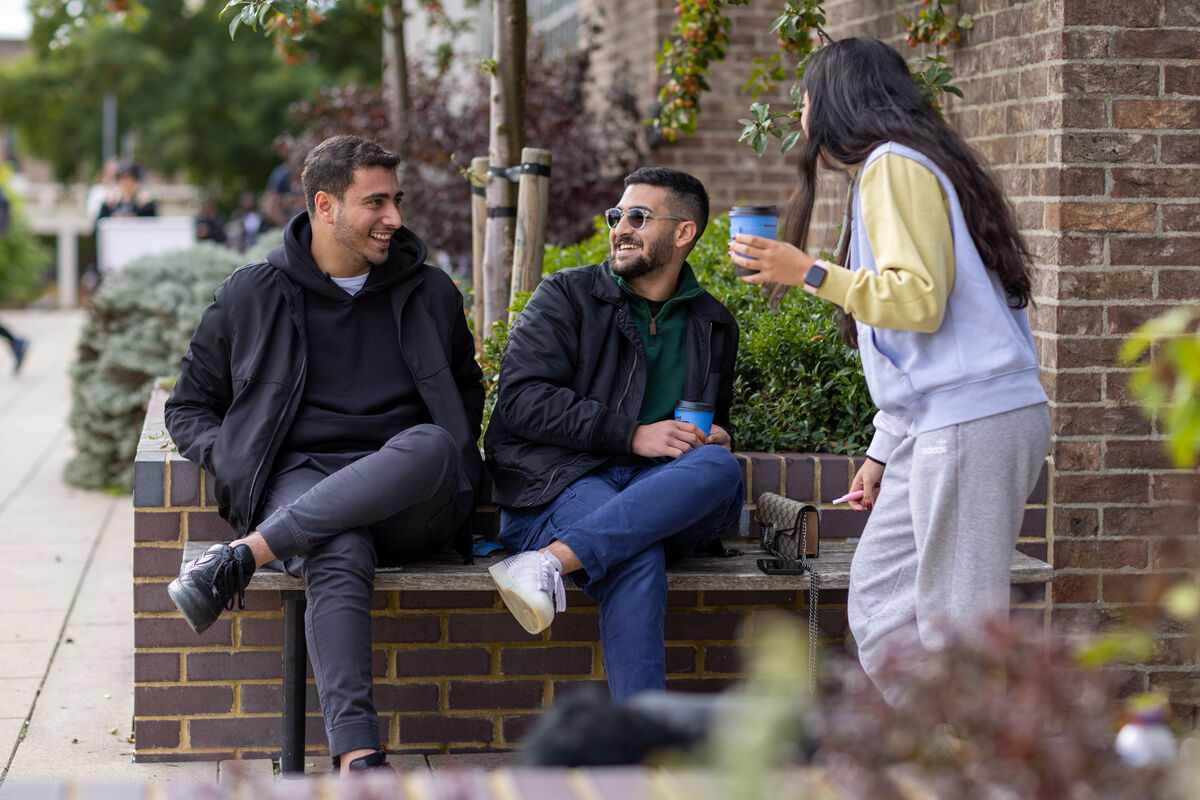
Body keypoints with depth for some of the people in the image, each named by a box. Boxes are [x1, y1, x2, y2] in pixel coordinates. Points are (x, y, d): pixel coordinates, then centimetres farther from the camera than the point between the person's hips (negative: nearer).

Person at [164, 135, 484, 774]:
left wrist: (445, 463, 11)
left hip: (410, 503, 2)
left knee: (430, 443, -37)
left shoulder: (429, 294, 18)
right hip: (301, 479, -2)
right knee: (340, 560, -39)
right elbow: (189, 407, 19)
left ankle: (239, 557, -37)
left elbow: (466, 390, 33)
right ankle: (356, 758, -48)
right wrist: (240, 469, -2)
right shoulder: (251, 296, 12)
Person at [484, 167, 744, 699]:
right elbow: (520, 399, -5)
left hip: (661, 497, 4)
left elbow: (716, 419, 37)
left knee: (721, 472, -32)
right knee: (636, 559, -37)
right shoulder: (566, 296, 9)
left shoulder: (714, 326, 22)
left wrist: (716, 439, 8)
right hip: (556, 487, -4)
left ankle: (552, 560, -44)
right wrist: (631, 434, -13)